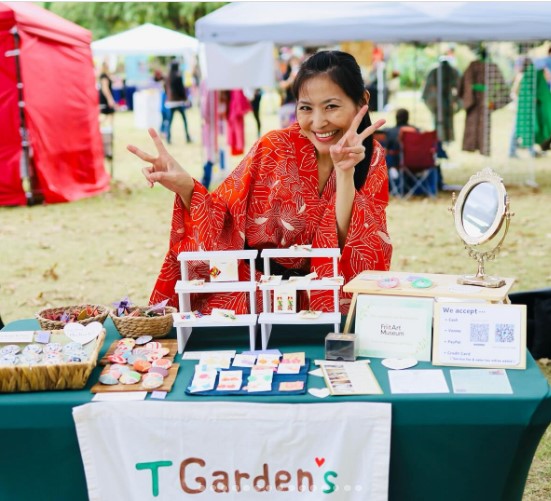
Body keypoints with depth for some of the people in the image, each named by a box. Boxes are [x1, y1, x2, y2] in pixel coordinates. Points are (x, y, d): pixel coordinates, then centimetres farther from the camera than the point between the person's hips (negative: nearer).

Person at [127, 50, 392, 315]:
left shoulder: (372, 159, -5)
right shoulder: (276, 148, -9)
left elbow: (357, 252, -15)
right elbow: (222, 224, -8)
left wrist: (345, 173, -26)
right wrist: (186, 188, -26)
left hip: (322, 300, 2)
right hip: (249, 293, -2)